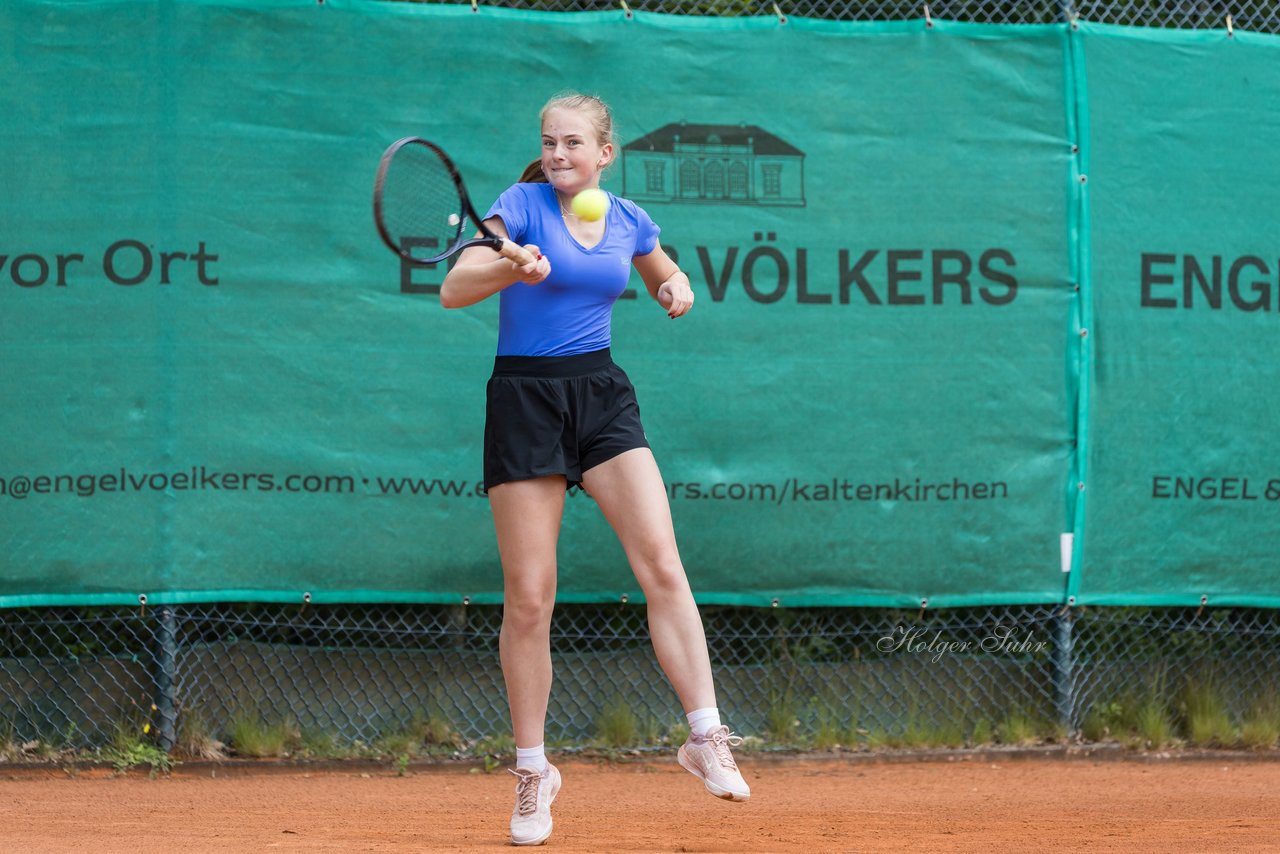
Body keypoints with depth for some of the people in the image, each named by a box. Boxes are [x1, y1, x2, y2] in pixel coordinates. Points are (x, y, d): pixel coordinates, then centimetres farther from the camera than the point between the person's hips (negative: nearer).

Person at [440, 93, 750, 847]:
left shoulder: (628, 221, 7)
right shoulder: (523, 204, -6)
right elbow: (453, 290, -17)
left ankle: (706, 735, -11)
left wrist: (677, 290, 3)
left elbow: (667, 278, 27)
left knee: (663, 567, -14)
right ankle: (533, 771, 9)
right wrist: (510, 269, -37)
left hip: (602, 395, 3)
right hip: (525, 397, -3)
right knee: (529, 598, -3)